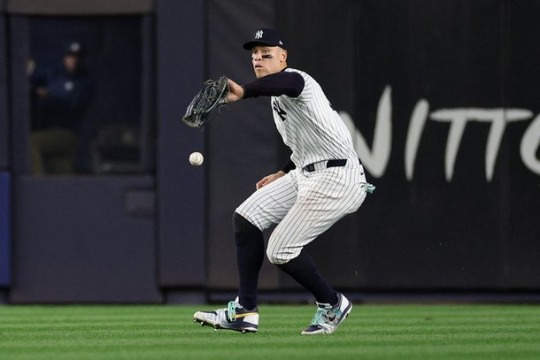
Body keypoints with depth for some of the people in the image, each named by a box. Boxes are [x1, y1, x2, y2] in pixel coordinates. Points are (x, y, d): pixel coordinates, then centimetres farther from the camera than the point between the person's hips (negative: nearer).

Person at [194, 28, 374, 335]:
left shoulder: (294, 79, -15)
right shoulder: (277, 96, 17)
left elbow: (288, 82, -44)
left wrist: (244, 92, -61)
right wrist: (284, 174, 23)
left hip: (337, 180, -11)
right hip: (306, 174, 11)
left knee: (281, 250, -12)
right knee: (246, 217, 5)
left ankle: (332, 304, 10)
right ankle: (245, 311, 7)